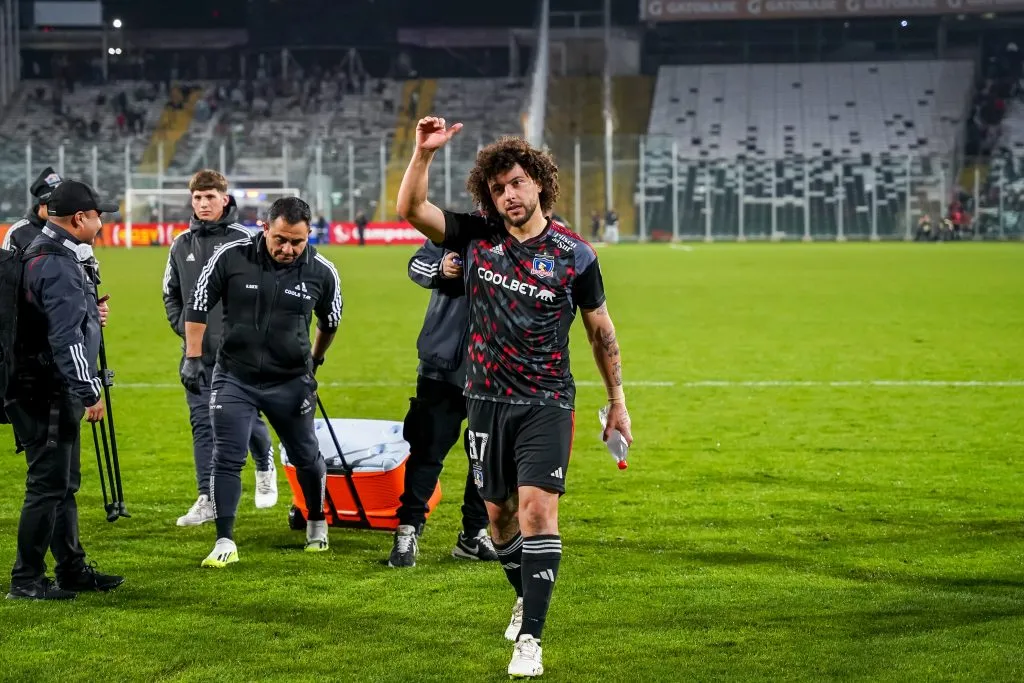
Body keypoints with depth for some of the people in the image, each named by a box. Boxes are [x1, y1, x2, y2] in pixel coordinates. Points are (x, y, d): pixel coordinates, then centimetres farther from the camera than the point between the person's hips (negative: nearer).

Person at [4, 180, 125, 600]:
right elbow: (65, 338, -24)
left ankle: (72, 569, 26)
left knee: (64, 484, 17)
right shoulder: (57, 265, -19)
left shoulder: (52, 254, 14)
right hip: (47, 395, -11)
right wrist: (90, 393, -22)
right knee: (48, 484, -6)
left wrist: (89, 313, 20)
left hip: (55, 393, 11)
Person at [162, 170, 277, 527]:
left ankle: (265, 466, 34)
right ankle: (207, 500, 4)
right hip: (197, 351, 4)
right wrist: (181, 326, 5)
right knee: (202, 422, 2)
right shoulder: (182, 245, 8)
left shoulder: (244, 240, -5)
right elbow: (170, 293, 18)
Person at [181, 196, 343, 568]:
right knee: (227, 459, -6)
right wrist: (192, 356, -4)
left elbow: (330, 323, 12)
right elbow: (198, 306, -1)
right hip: (234, 377, -1)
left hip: (291, 382, 1)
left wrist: (314, 361, 24)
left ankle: (317, 524, 37)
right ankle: (225, 543, 0)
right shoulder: (231, 257, -13)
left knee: (306, 457, 13)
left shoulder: (322, 272, -9)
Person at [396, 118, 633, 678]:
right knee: (498, 511, 13)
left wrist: (617, 401, 8)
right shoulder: (476, 236, -1)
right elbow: (411, 209, -10)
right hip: (488, 400, 3)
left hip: (547, 403, -3)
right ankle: (526, 597, 40)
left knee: (537, 509, -15)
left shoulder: (574, 255, -6)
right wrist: (423, 152, -24)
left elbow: (600, 331, 4)